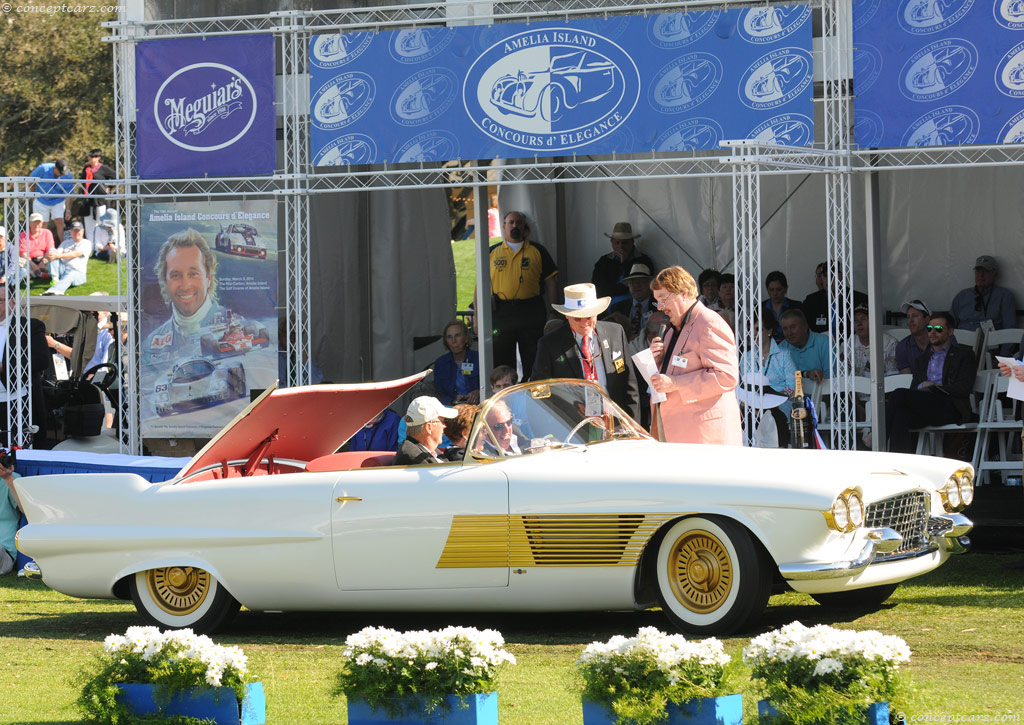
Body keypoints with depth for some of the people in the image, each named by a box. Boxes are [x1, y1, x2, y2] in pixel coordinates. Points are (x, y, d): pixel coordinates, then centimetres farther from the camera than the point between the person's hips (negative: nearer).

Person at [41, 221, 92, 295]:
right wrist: (49, 256, -19)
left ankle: (53, 291, -75)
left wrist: (59, 256, -23)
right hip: (62, 269, 5)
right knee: (52, 250, -14)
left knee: (69, 276, -41)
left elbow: (76, 254, -9)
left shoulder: (86, 243, 10)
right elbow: (58, 252, 8)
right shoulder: (66, 242, 27)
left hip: (77, 272, -5)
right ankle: (55, 280, -32)